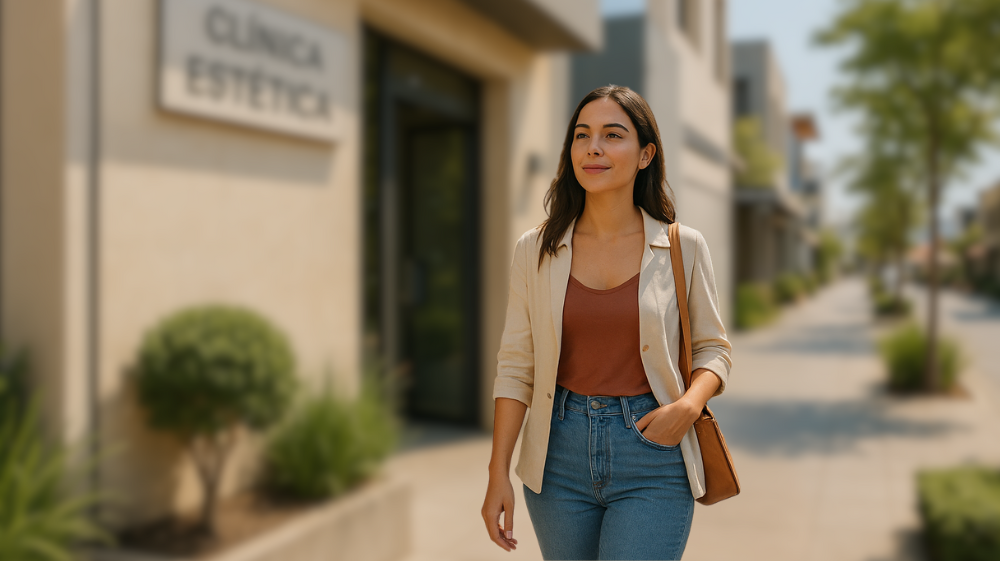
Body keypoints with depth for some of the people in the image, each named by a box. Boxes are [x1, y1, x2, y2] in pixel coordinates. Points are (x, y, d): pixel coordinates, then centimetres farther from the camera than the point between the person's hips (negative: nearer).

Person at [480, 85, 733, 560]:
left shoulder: (683, 247, -3)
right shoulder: (534, 250, -1)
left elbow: (712, 348, 6)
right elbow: (515, 366, 1)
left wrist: (689, 405, -14)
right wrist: (498, 474, -2)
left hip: (652, 455, -1)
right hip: (559, 455, 2)